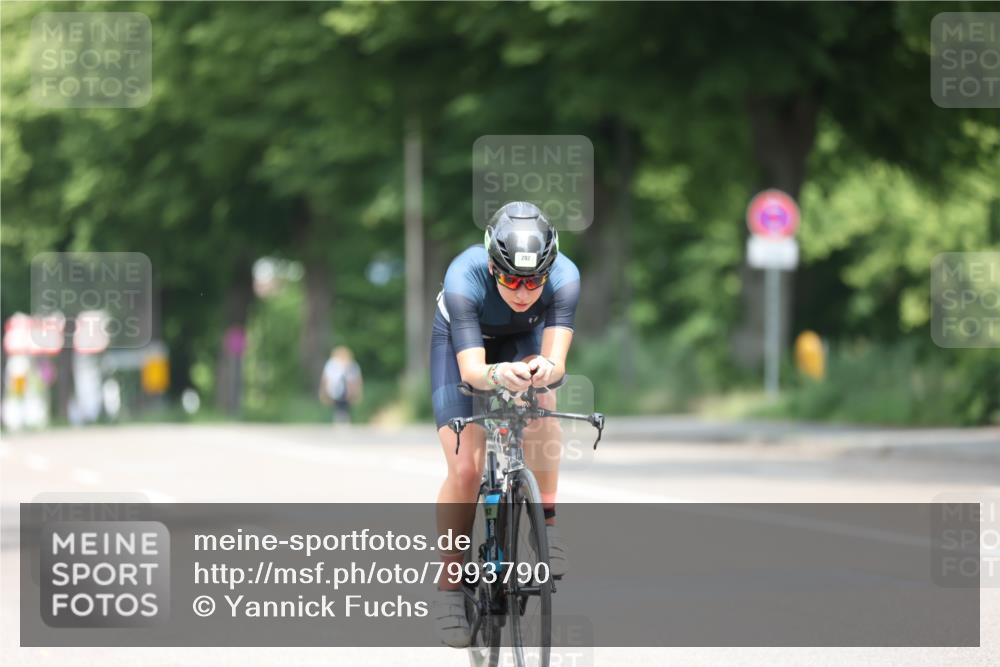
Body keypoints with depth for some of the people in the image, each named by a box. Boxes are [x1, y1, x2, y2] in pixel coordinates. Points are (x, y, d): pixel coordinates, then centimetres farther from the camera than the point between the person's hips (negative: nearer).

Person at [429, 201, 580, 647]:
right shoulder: (465, 279, -38)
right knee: (465, 468, -14)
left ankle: (545, 523, -19)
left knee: (540, 402, -33)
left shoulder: (564, 277, -34)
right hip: (461, 344, -1)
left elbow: (556, 361, -40)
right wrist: (498, 374, -66)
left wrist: (545, 369, -63)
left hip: (524, 342, 1)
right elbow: (471, 369, -43)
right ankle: (449, 585, 1)